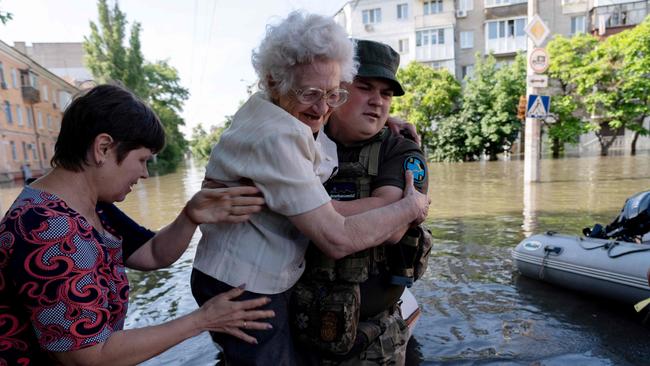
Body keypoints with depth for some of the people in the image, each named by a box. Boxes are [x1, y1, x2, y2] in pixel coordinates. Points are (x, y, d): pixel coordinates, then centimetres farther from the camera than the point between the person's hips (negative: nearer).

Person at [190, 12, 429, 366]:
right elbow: (338, 239, -28)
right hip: (244, 289, -9)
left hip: (263, 281, 9)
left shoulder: (277, 113, 1)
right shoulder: (276, 139, -27)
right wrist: (411, 208, -13)